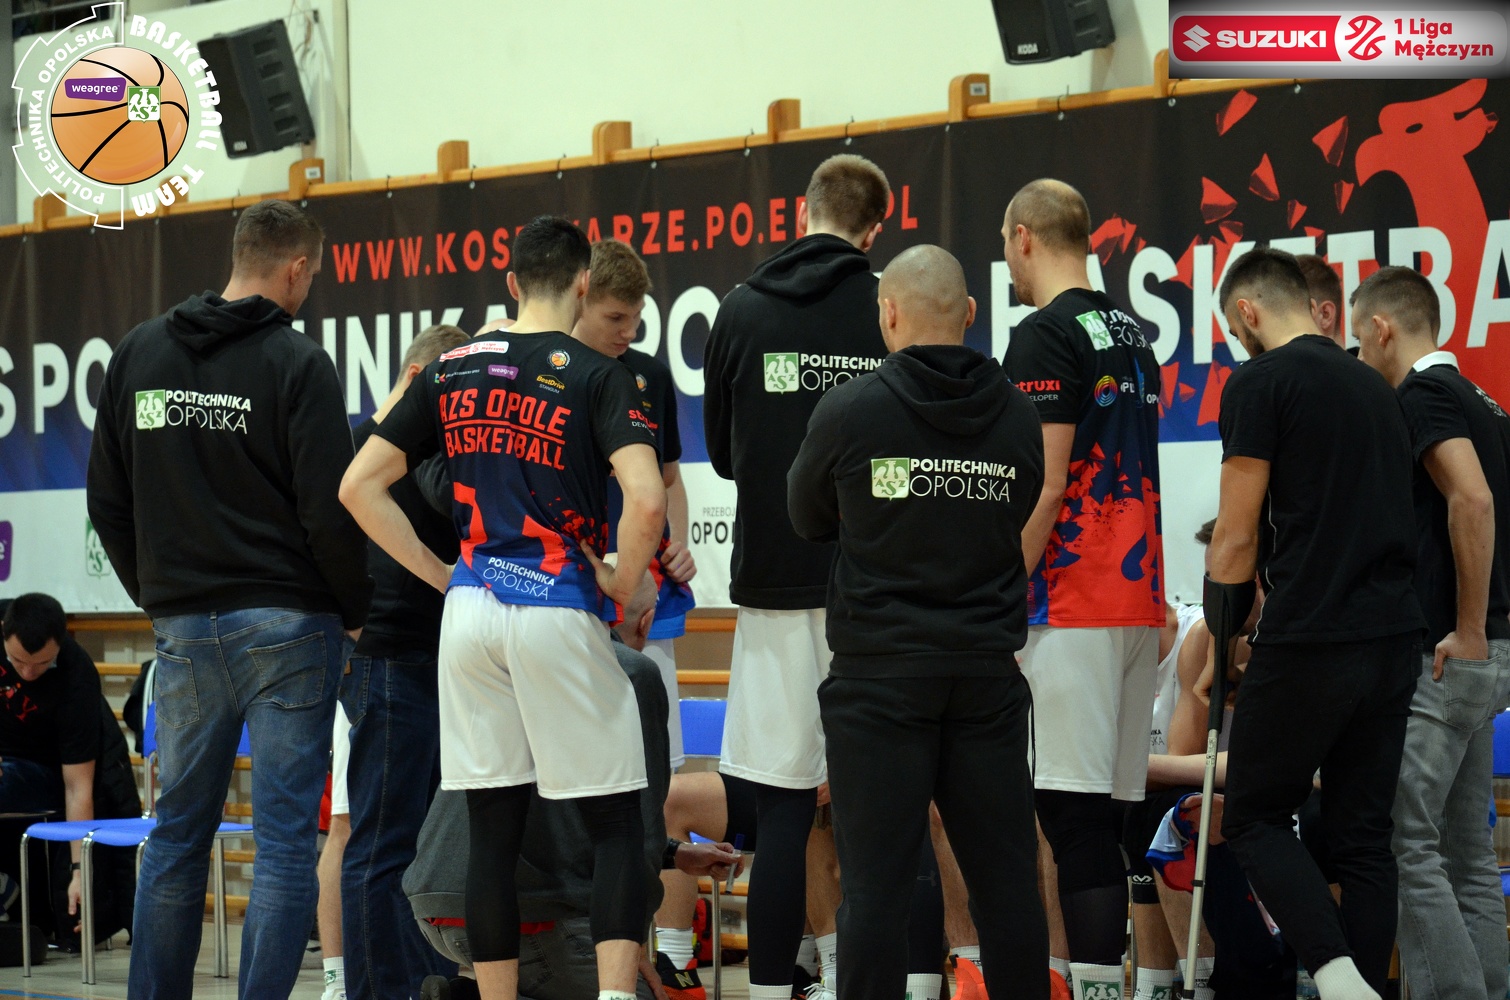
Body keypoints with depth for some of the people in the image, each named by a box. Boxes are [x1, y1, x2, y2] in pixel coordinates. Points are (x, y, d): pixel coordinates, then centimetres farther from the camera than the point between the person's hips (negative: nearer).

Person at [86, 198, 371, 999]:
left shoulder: (138, 354, 9)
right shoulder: (297, 363, -9)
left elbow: (107, 501, 12)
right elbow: (329, 510, -12)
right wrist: (355, 611, 2)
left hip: (183, 626, 5)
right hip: (285, 625, -5)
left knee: (178, 832, 13)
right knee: (284, 838, -1)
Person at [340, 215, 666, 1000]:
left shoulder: (450, 371, 9)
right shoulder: (598, 376, -6)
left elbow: (358, 486, 8)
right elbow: (646, 499, -20)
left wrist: (442, 576, 12)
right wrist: (622, 584, -3)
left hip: (470, 610, 4)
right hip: (560, 609, -4)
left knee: (492, 831, 8)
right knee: (616, 825, 3)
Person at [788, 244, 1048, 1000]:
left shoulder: (849, 410, -7)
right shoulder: (1018, 417, 2)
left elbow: (808, 521, 8)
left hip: (880, 678, -3)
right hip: (987, 676, 3)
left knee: (876, 882, -2)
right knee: (1005, 877, 7)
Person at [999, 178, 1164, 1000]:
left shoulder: (1046, 334, -9)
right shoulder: (1132, 334, 17)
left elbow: (1045, 482, -15)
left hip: (1071, 605, -8)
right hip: (1137, 599, 8)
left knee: (1072, 807, -9)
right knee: (1103, 812, 9)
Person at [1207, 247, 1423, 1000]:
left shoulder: (1261, 382, -5)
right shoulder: (1375, 387, 18)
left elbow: (1236, 538, -6)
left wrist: (1220, 636, 6)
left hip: (1307, 645, -7)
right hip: (1394, 639, 7)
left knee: (1255, 818, 5)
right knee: (1363, 834, 10)